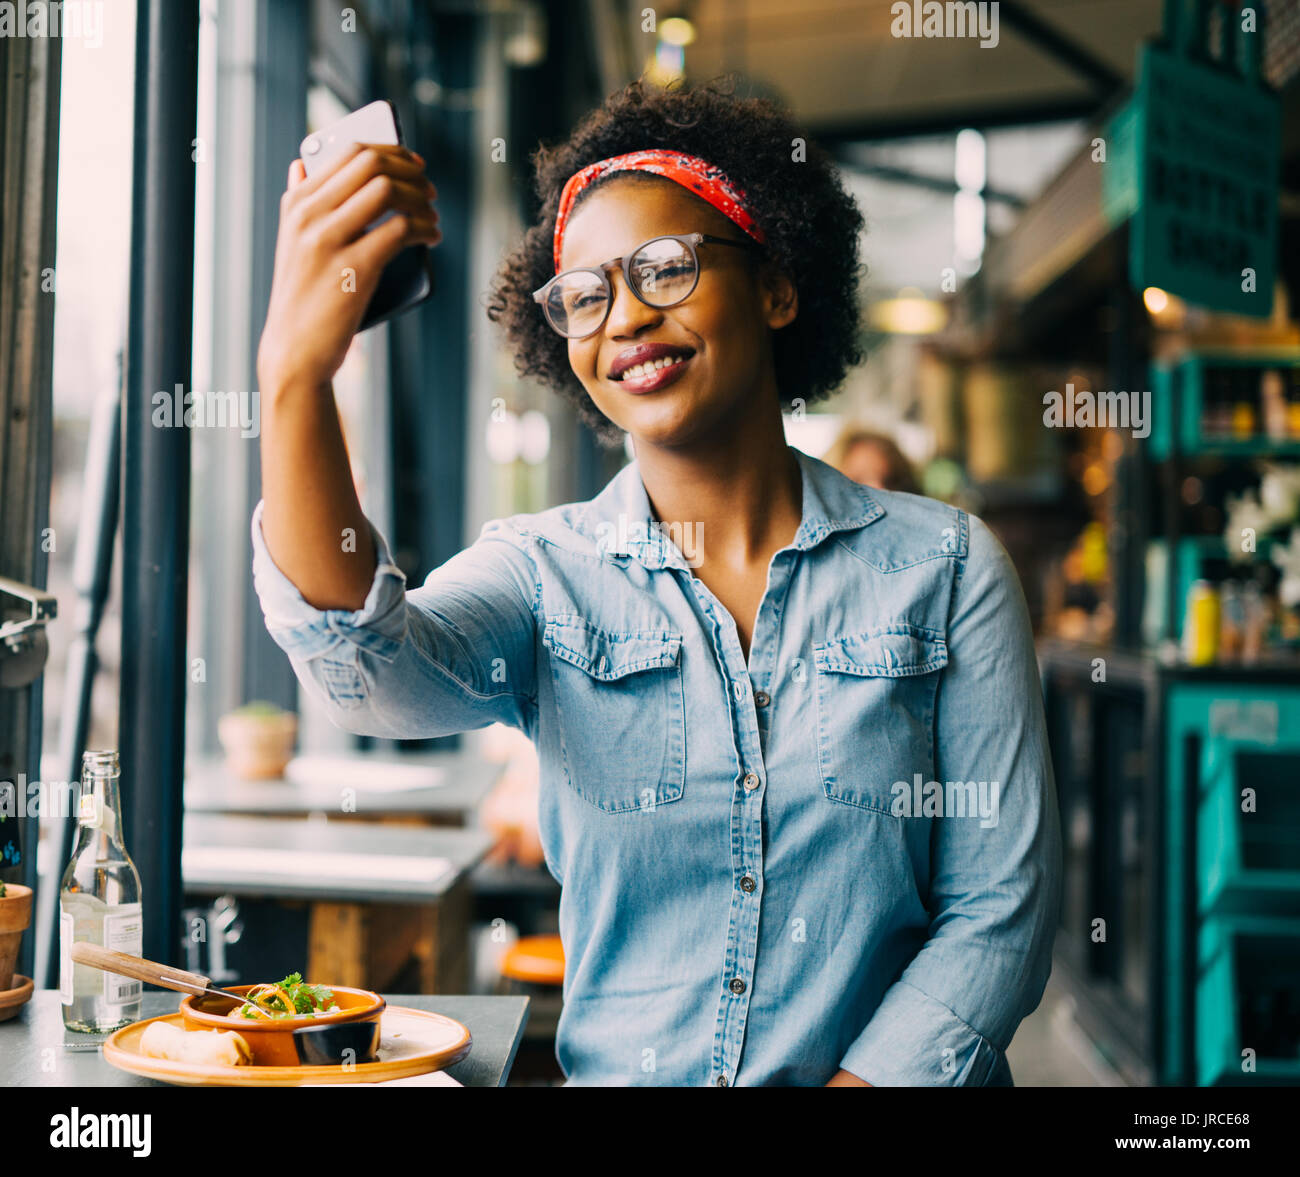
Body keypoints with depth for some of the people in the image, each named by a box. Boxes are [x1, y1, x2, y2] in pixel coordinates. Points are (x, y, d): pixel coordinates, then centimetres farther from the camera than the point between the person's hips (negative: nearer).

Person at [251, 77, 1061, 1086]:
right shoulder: (541, 571, 3)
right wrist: (297, 375, -32)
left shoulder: (944, 567, 2)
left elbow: (1002, 909, 0)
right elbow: (372, 670, -19)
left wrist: (867, 1080, -12)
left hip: (874, 1077, 1)